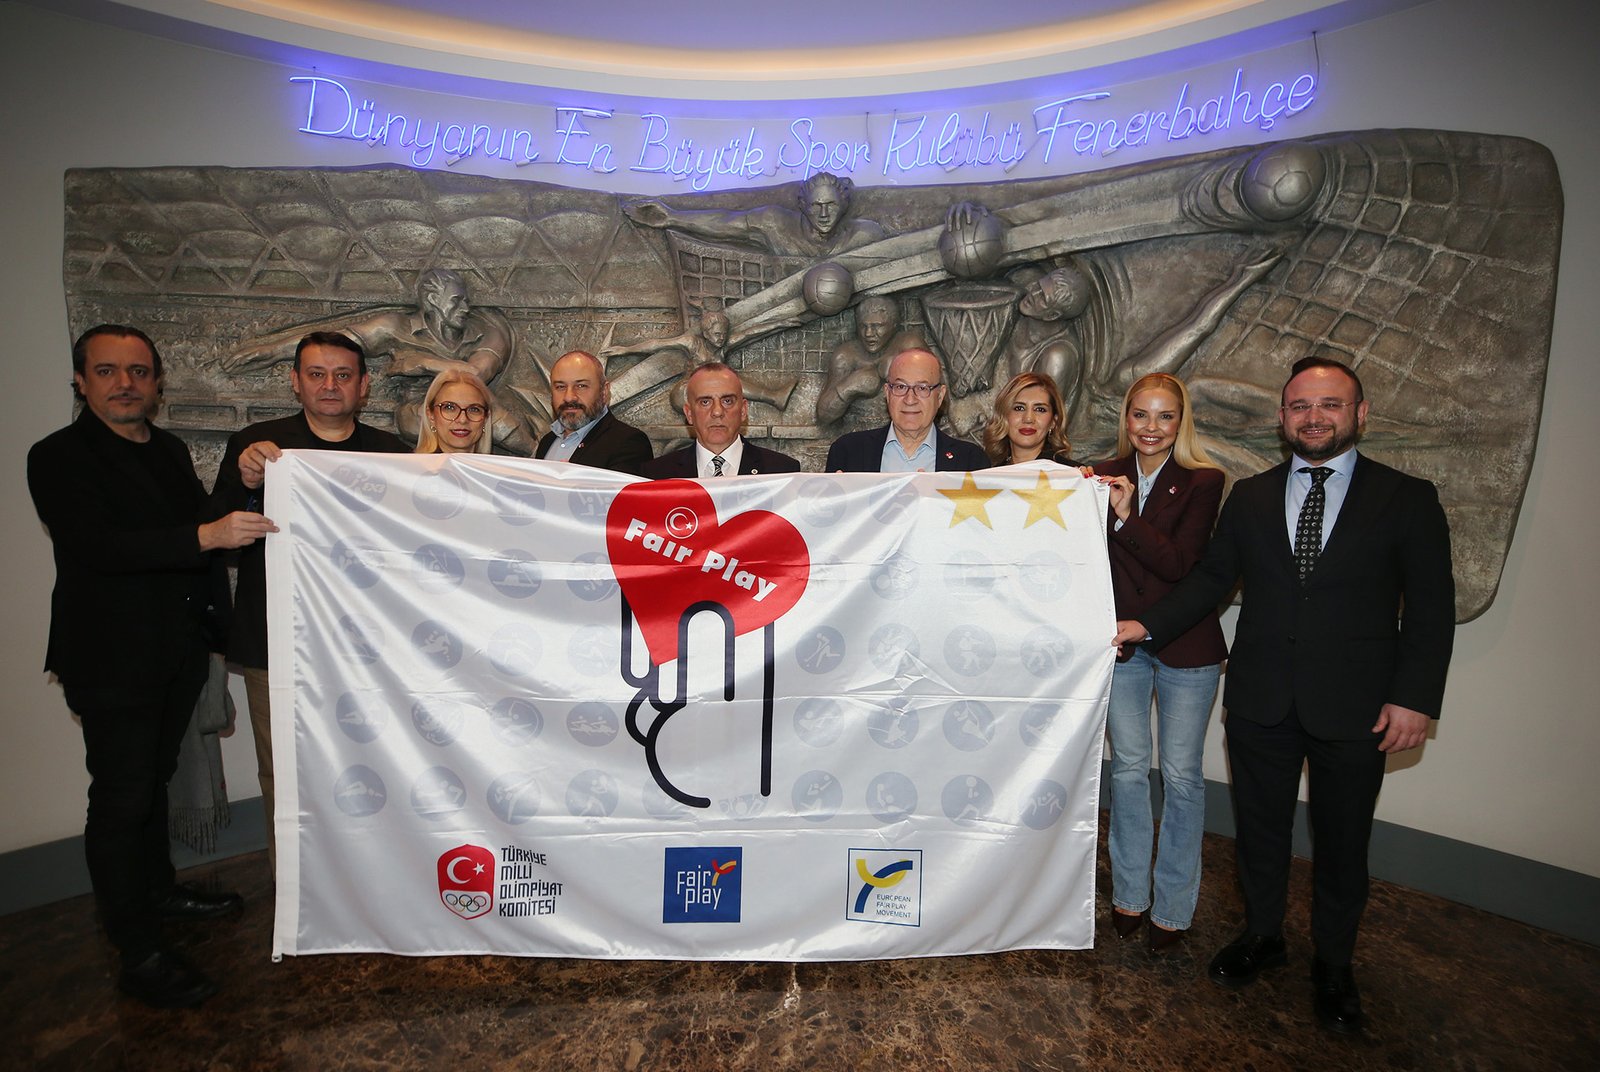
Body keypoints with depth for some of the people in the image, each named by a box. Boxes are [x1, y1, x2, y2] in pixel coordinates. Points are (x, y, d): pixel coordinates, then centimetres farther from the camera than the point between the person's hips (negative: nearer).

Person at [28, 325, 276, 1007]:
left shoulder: (171, 451, 12)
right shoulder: (58, 458, -10)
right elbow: (99, 546, -25)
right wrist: (207, 535, -36)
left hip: (180, 650, 7)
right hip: (114, 660, -7)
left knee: (153, 779, 21)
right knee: (121, 800, -1)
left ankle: (158, 890, 39)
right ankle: (139, 957, 9)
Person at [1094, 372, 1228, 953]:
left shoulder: (1203, 482, -6)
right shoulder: (1108, 478, 3)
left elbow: (1180, 563, -16)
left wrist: (1126, 516, -25)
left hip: (1185, 644, -2)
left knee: (1182, 775, 6)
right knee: (1129, 769, 10)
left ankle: (1173, 906, 22)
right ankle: (1130, 893, 27)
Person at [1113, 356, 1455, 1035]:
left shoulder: (1408, 500, -2)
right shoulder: (1249, 497, 5)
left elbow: (1431, 608, -3)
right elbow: (1211, 578, 5)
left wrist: (1415, 697, -11)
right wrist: (1147, 625, -7)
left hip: (1355, 708, -2)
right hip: (1260, 699, 2)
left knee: (1341, 843, 14)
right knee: (1260, 826, 16)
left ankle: (1333, 966, 36)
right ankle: (1262, 935, 39)